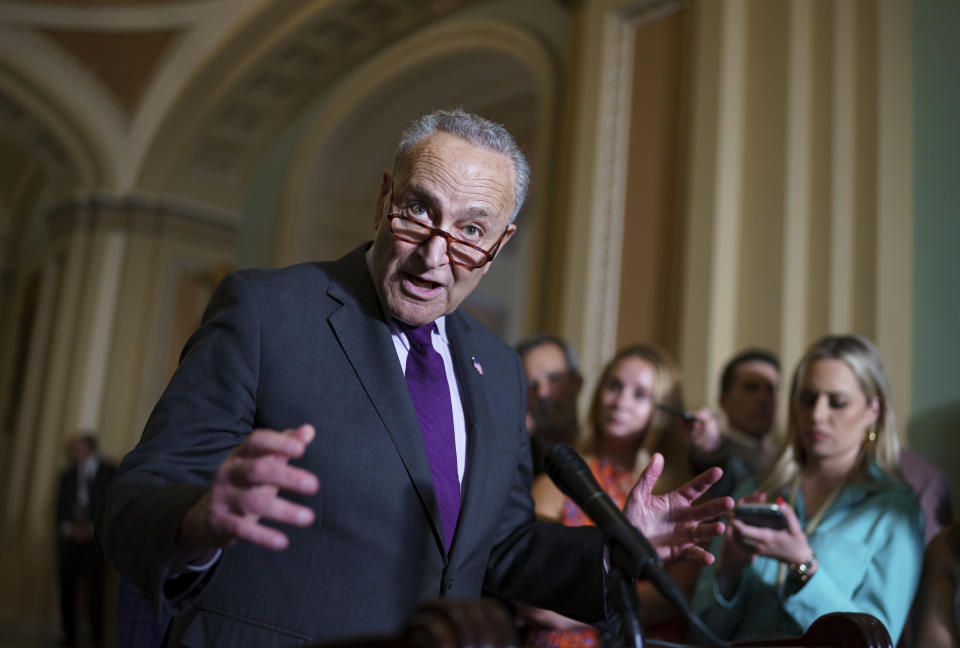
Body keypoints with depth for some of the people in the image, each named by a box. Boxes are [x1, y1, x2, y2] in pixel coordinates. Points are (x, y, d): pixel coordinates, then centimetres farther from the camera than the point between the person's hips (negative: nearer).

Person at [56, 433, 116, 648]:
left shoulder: (110, 473, 4)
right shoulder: (68, 475, 17)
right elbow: (60, 508, 12)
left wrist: (92, 529, -8)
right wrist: (69, 529, -5)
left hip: (94, 540, -4)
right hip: (69, 539, 4)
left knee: (93, 587, -9)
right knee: (67, 588, 1)